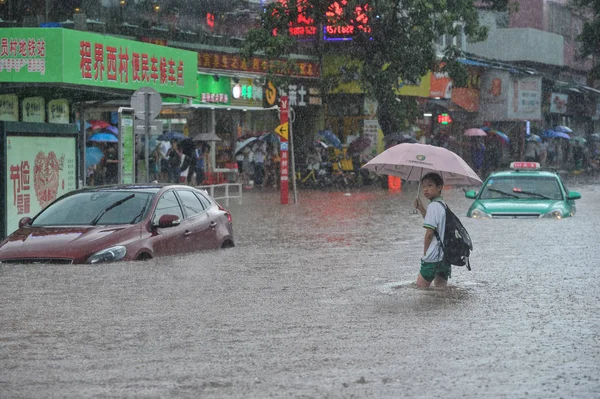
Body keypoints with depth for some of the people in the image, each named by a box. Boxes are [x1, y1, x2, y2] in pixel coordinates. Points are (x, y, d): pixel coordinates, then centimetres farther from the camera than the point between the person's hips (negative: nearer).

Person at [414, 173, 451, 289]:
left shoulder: (433, 206, -14)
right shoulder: (444, 204, 13)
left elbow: (429, 233, -16)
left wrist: (425, 252, -4)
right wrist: (422, 209, 18)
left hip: (433, 257, -9)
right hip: (446, 256, 9)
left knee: (421, 287, -3)